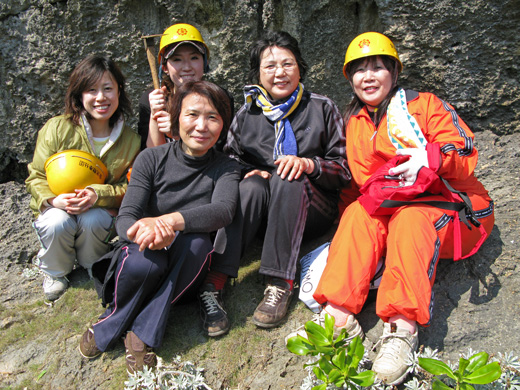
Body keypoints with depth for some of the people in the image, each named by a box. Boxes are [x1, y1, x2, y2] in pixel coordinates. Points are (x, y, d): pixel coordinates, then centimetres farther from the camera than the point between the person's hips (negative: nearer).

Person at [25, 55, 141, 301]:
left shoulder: (131, 140, -6)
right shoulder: (57, 128, -11)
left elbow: (129, 188, -6)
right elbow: (36, 177, -5)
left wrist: (97, 194, -27)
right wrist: (54, 199, -27)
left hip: (102, 210, 0)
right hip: (56, 207, 0)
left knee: (92, 220, -34)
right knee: (57, 224, -34)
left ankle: (92, 270, 0)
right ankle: (55, 274, 1)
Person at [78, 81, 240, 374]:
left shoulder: (226, 168, -3)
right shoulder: (152, 159, -4)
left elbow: (223, 210, -25)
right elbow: (125, 220, -12)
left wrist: (170, 221, -43)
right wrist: (143, 230, -39)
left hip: (182, 274, 0)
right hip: (142, 255, 0)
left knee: (196, 240, -32)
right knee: (146, 262, -34)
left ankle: (142, 334, -21)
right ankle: (108, 327, -3)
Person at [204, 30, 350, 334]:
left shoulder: (323, 109, 6)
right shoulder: (246, 114, 12)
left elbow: (344, 168, 1)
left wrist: (308, 164, -19)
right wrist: (251, 172, -8)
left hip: (312, 211, -1)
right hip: (263, 214, 1)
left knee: (287, 179, -33)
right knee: (251, 187, -32)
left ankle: (280, 284, -36)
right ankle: (215, 281, -41)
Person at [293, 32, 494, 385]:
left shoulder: (425, 104, 4)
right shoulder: (355, 123, 14)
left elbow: (465, 153, -5)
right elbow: (365, 181, 8)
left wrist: (432, 157, -26)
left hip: (454, 203, -3)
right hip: (393, 207, 3)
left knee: (412, 215, -35)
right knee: (359, 212, -27)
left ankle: (404, 325, -48)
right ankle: (339, 313, -40)